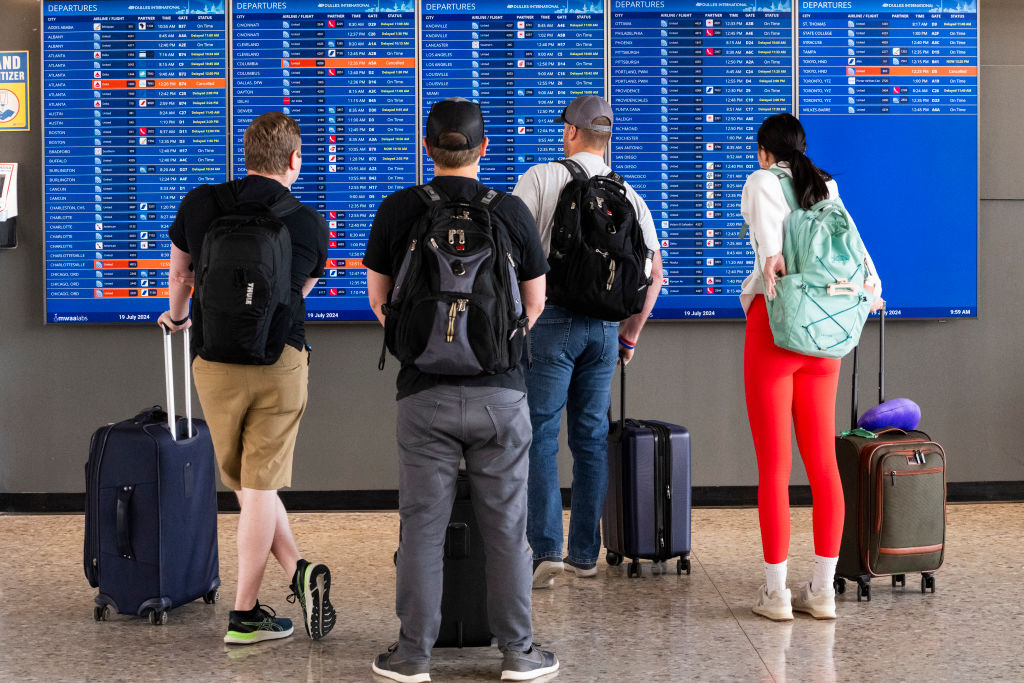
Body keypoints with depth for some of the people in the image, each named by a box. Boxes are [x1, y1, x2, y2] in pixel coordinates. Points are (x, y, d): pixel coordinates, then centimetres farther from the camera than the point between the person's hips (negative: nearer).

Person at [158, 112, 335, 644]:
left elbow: (179, 275, 19)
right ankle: (244, 614, 3)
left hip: (215, 361, 1)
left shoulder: (199, 203, 1)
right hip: (281, 362, -1)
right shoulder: (311, 223, 0)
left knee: (244, 483, 14)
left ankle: (297, 570, 4)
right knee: (260, 485, 3)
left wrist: (176, 317, 40)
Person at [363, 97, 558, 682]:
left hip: (425, 390, 0)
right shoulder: (512, 211, -1)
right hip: (500, 391, 0)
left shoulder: (397, 210, -2)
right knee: (506, 525, 7)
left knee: (423, 525, 6)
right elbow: (535, 301, 9)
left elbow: (379, 299, 9)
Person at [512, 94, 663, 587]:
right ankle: (585, 554, 14)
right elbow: (654, 274, 10)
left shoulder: (541, 178, -1)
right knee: (591, 438, 11)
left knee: (540, 435, -2)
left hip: (552, 320, -4)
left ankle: (545, 549, -10)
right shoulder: (629, 195, 11)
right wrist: (630, 334, 20)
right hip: (605, 326, 4)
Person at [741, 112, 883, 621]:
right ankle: (821, 590, 11)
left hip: (774, 324, -5)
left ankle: (775, 593, 1)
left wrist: (770, 256, -32)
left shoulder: (761, 183, 2)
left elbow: (767, 223, -19)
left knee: (773, 464, -1)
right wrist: (870, 280, -6)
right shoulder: (827, 187, 17)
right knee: (822, 462, 8)